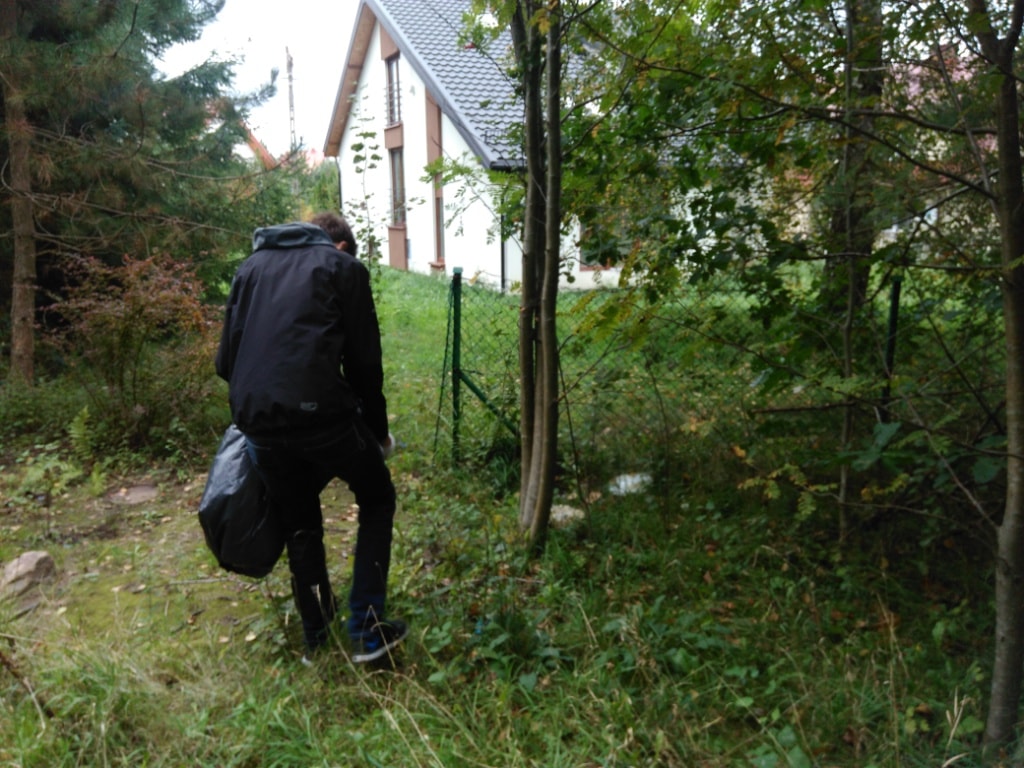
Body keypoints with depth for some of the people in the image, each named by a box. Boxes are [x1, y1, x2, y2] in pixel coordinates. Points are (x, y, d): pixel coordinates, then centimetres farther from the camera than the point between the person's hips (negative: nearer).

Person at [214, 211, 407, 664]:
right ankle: (368, 629, 12)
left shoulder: (252, 266, 23)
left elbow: (226, 357, 17)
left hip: (255, 419, 5)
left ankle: (316, 635, 32)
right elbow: (364, 361, 6)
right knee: (377, 500, 17)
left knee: (299, 524, 23)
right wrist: (378, 430, 16)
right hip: (320, 412, -4)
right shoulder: (343, 267, 10)